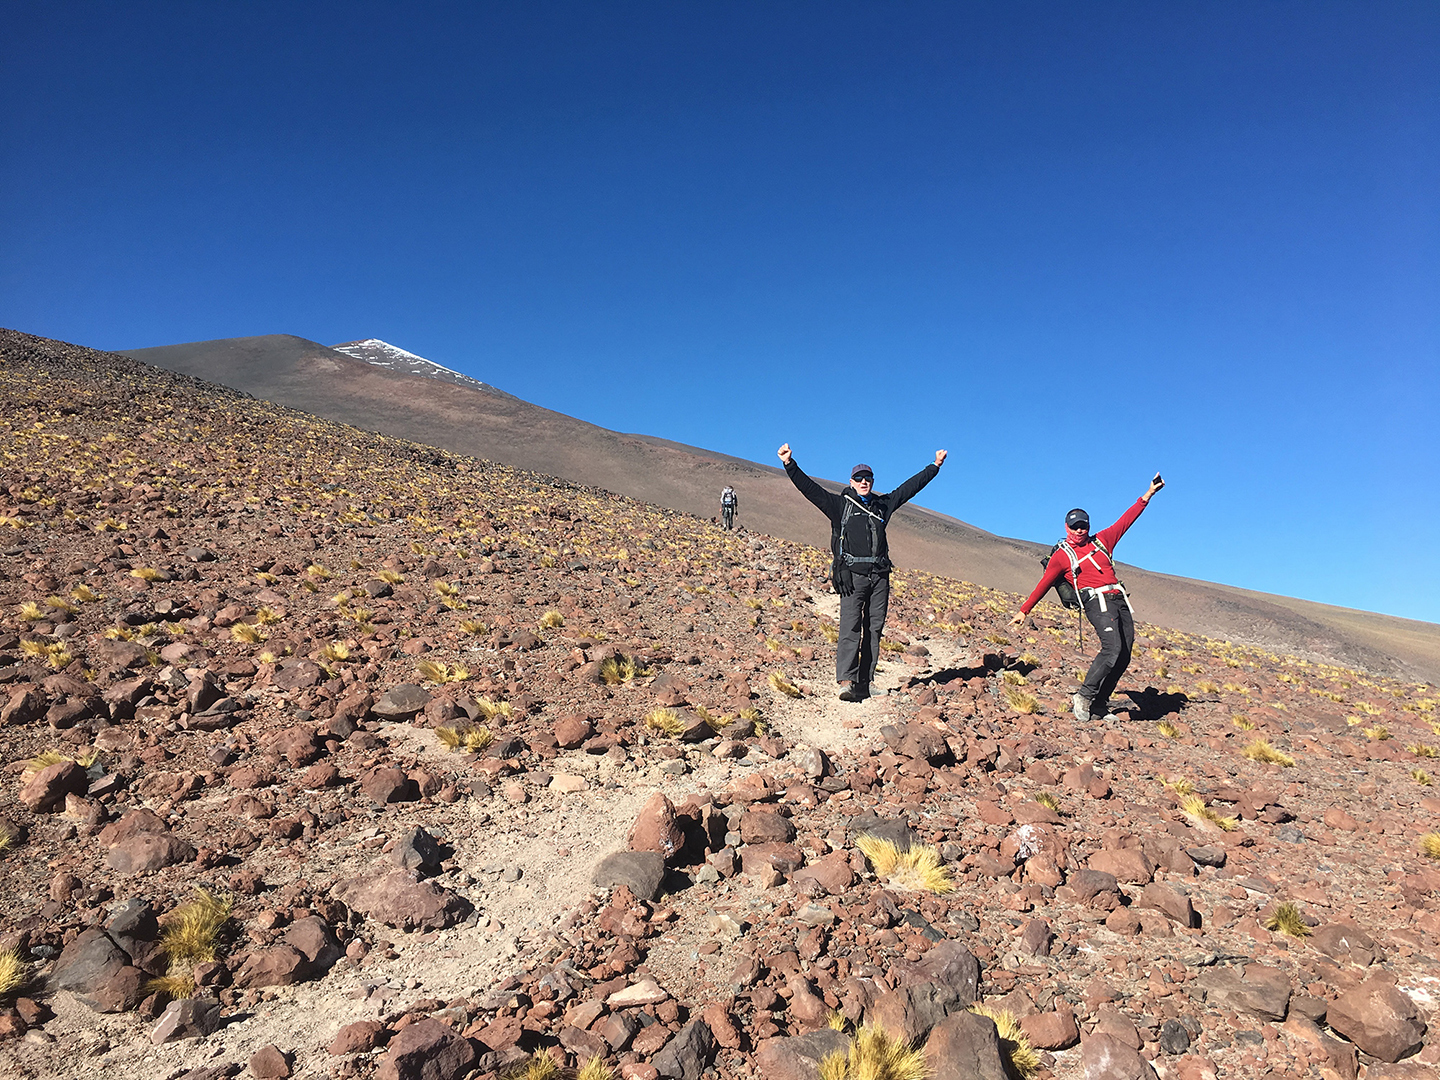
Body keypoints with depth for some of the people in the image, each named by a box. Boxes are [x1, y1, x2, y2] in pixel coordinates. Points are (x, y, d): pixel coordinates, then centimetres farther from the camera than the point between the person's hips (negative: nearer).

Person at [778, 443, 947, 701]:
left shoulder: (883, 504, 18)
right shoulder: (839, 505, 6)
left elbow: (910, 486, 27)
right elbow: (809, 488, -2)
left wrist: (935, 466, 33)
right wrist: (790, 464, -13)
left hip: (880, 576, 5)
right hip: (853, 575, -4)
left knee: (874, 629, 4)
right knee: (850, 627, -14)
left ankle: (864, 683, 9)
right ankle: (846, 681, -19)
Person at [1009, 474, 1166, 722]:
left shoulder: (1102, 541, 20)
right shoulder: (1061, 556, 7)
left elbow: (1126, 520, 24)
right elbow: (1043, 585, 10)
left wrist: (1148, 494, 22)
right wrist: (1023, 610, 10)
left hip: (1120, 600, 6)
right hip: (1097, 601, -6)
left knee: (1124, 657, -2)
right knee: (1112, 648, -26)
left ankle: (1099, 704, 3)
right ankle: (1083, 697, -18)